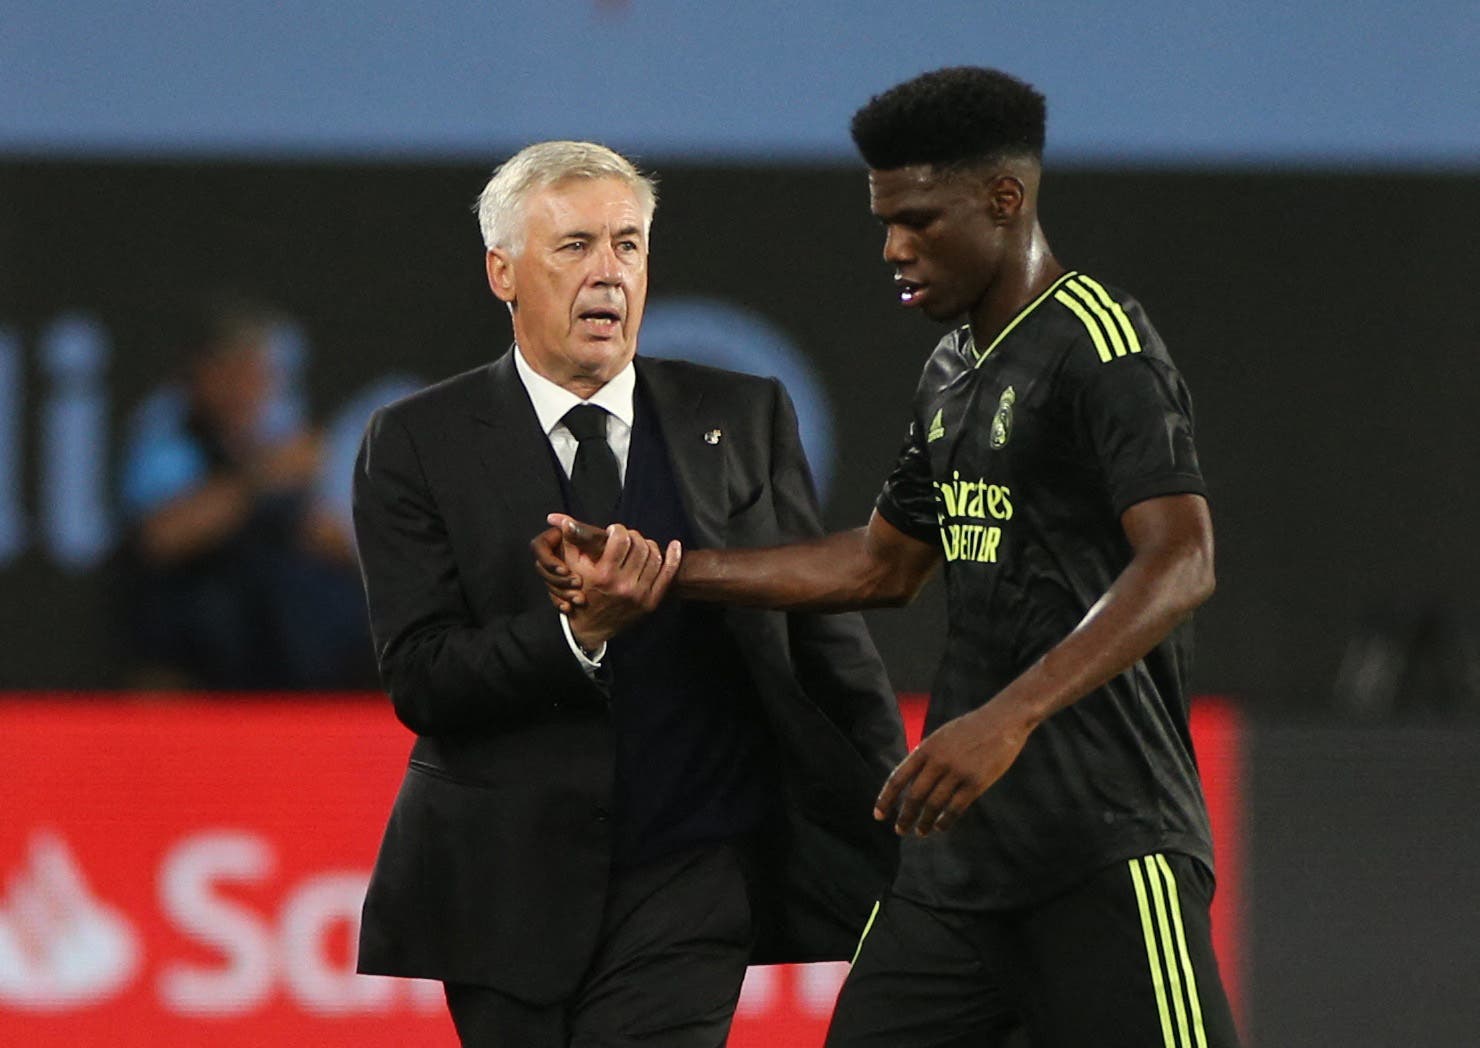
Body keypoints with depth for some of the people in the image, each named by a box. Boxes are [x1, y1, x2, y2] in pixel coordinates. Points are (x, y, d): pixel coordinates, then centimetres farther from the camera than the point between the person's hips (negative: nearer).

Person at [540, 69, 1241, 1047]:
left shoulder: (1100, 343, -11)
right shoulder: (952, 377, 18)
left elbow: (1181, 563, -23)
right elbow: (883, 563, 29)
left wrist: (1007, 719, -34)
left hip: (1106, 845, -9)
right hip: (960, 844, 9)